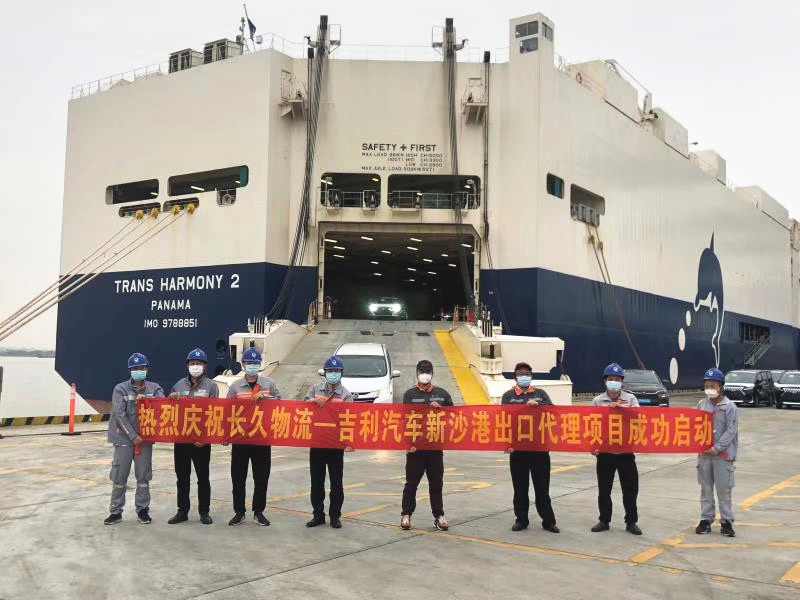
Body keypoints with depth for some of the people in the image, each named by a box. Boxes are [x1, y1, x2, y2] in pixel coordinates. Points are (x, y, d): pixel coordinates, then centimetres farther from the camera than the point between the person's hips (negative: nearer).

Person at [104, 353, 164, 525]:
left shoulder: (154, 388, 4)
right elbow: (120, 414, -10)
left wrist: (146, 399, -22)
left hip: (146, 438, 2)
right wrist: (133, 436, -13)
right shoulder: (120, 389, -3)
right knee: (119, 477, 4)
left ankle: (142, 510, 18)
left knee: (144, 476, 7)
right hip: (124, 438, -1)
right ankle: (116, 511, 15)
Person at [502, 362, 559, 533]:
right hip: (517, 448, 0)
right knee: (520, 486, 7)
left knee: (542, 486, 4)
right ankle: (521, 519, 17)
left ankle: (548, 520, 12)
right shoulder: (508, 396, 8)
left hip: (539, 447, 0)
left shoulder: (540, 394, 13)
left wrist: (537, 404, -19)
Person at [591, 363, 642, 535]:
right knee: (604, 489, 8)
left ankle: (631, 522, 17)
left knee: (630, 488, 5)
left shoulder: (630, 399, 4)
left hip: (626, 451, 0)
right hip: (604, 451, 1)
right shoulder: (598, 401, 4)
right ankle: (604, 521, 21)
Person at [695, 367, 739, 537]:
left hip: (723, 455, -4)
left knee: (724, 490, 2)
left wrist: (717, 448, -16)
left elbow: (731, 431, -10)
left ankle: (726, 522, 12)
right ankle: (706, 519, 19)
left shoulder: (730, 407, -6)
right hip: (704, 453, 4)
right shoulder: (702, 404, 7)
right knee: (706, 488, 10)